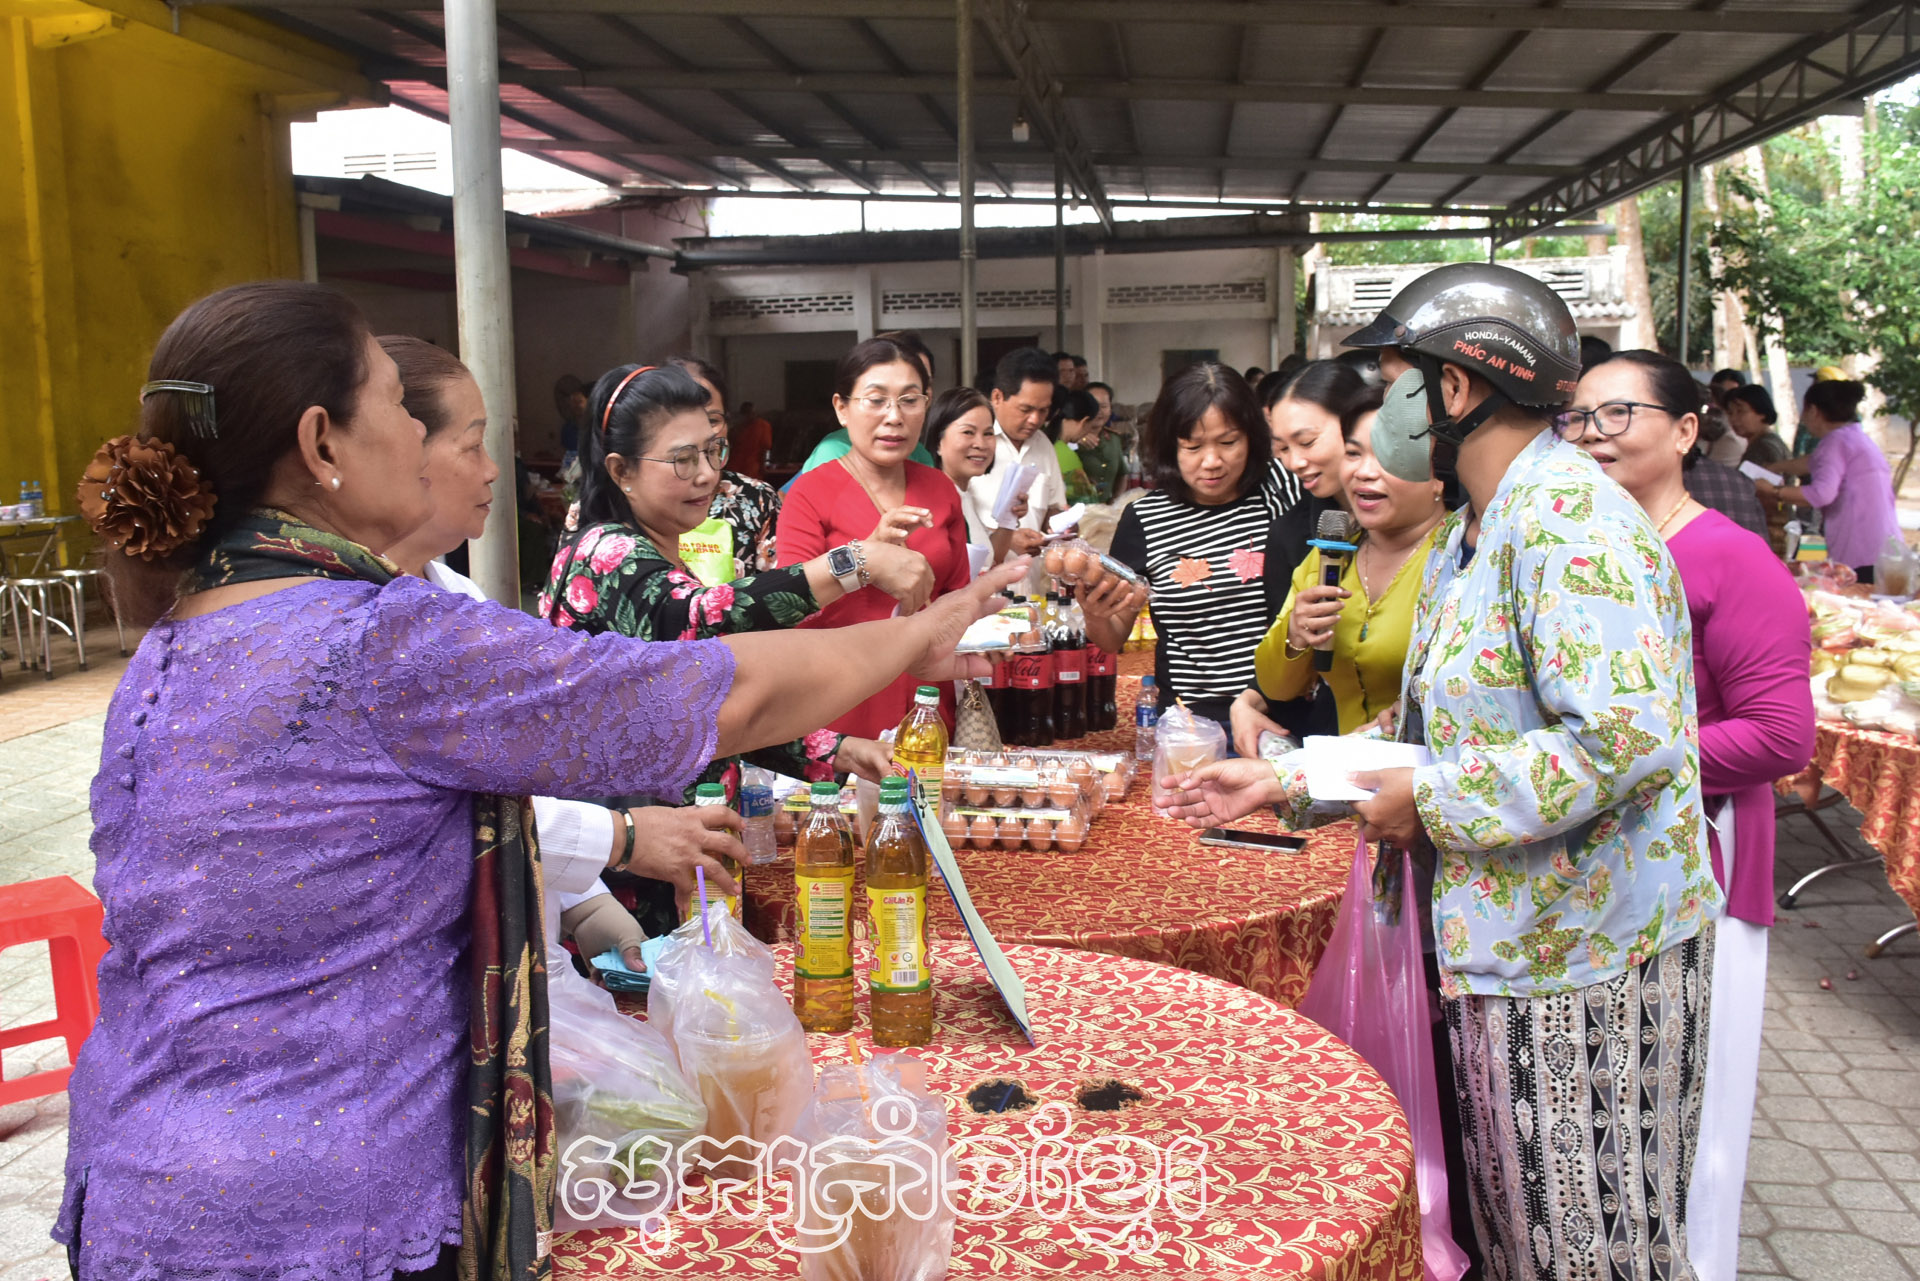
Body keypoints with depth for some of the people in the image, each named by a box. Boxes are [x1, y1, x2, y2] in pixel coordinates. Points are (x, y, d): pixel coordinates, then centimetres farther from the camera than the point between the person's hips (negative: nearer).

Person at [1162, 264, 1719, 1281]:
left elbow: (1625, 737, -30)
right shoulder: (1473, 530, 14)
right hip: (1502, 941, 10)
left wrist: (1431, 803, -21)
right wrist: (1280, 779, 11)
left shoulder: (1570, 520, -19)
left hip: (1580, 953, -9)